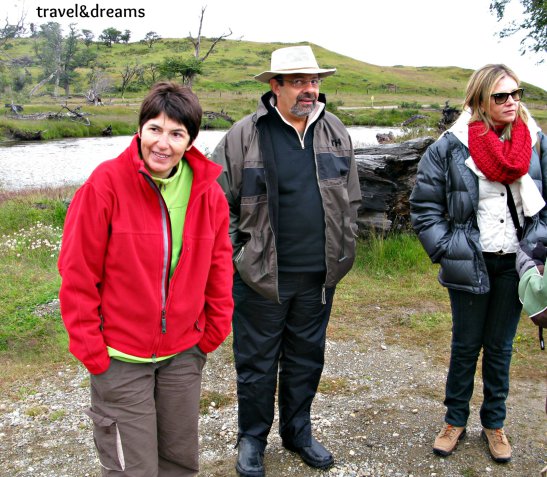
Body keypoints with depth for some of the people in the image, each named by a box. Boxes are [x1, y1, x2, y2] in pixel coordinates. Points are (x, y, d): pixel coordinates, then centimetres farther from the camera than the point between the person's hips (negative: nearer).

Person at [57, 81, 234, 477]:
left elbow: (219, 266, 9)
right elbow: (77, 273, -12)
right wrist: (90, 349, -10)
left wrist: (215, 329, 7)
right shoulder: (106, 184, -15)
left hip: (184, 354, 4)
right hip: (120, 356, -4)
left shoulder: (208, 192, -2)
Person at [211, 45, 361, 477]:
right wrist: (234, 254, -7)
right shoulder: (245, 136, -8)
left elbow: (350, 201, 14)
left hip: (318, 276, 4)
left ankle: (298, 432, 39)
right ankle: (252, 439, 31)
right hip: (261, 276, -4)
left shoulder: (335, 133, 6)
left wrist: (343, 252, 11)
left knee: (307, 359, 18)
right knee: (257, 362, 10)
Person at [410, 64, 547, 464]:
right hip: (471, 263, -2)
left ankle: (494, 424, 32)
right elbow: (424, 207, -4)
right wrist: (446, 251, -10)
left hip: (513, 264, 2)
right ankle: (455, 421, 29)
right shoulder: (450, 147, -8)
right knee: (465, 346, 11)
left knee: (500, 347, 14)